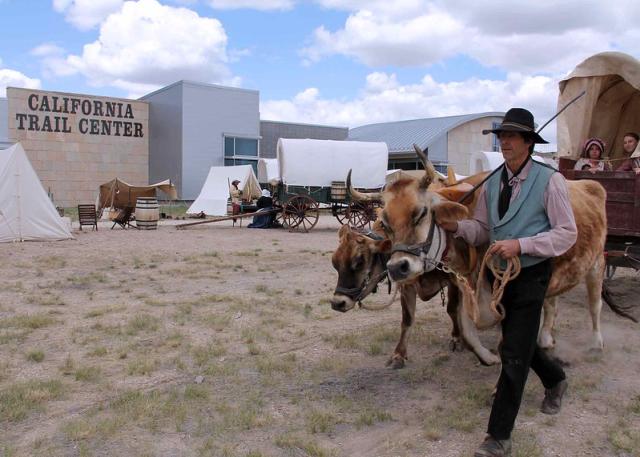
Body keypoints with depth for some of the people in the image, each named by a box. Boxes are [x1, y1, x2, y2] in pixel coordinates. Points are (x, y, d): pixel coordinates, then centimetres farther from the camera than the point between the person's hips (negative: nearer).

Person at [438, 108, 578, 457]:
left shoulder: (549, 180, -11)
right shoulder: (492, 182, 5)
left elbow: (567, 233, -11)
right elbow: (482, 228, 9)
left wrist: (520, 244, -22)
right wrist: (457, 226, -11)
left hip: (531, 275, -6)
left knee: (513, 354, -5)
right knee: (518, 341, 21)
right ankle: (555, 380, 52)